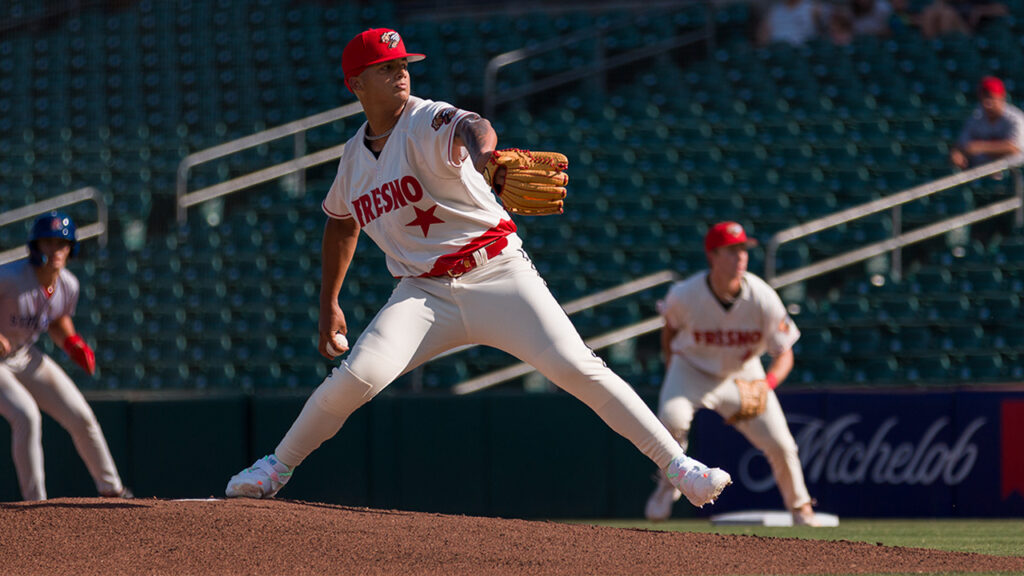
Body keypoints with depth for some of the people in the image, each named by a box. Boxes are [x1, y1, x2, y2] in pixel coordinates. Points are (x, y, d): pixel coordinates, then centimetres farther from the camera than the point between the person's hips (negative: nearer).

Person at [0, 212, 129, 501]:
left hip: (25, 357, 6)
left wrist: (71, 342, -7)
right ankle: (35, 501, -13)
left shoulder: (68, 286, -9)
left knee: (81, 417, 4)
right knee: (26, 416, -25)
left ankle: (111, 488, 22)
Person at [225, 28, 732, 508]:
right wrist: (328, 306, 22)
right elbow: (341, 223, 27)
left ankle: (677, 465, -14)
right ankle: (276, 467, 3)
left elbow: (470, 129, -36)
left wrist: (486, 161, -60)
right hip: (423, 293, 3)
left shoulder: (428, 124, -10)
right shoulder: (355, 155, 8)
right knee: (359, 375, -18)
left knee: (576, 367, -17)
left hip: (497, 275, -3)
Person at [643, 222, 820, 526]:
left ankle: (800, 508, 21)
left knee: (779, 443, -7)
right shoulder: (684, 296, -26)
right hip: (692, 368, -1)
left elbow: (785, 354, -19)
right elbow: (670, 328, -1)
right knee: (672, 417, -30)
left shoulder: (763, 298, -26)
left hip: (742, 374, 1)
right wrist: (672, 372, 1)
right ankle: (669, 484, 0)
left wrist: (766, 384, -37)